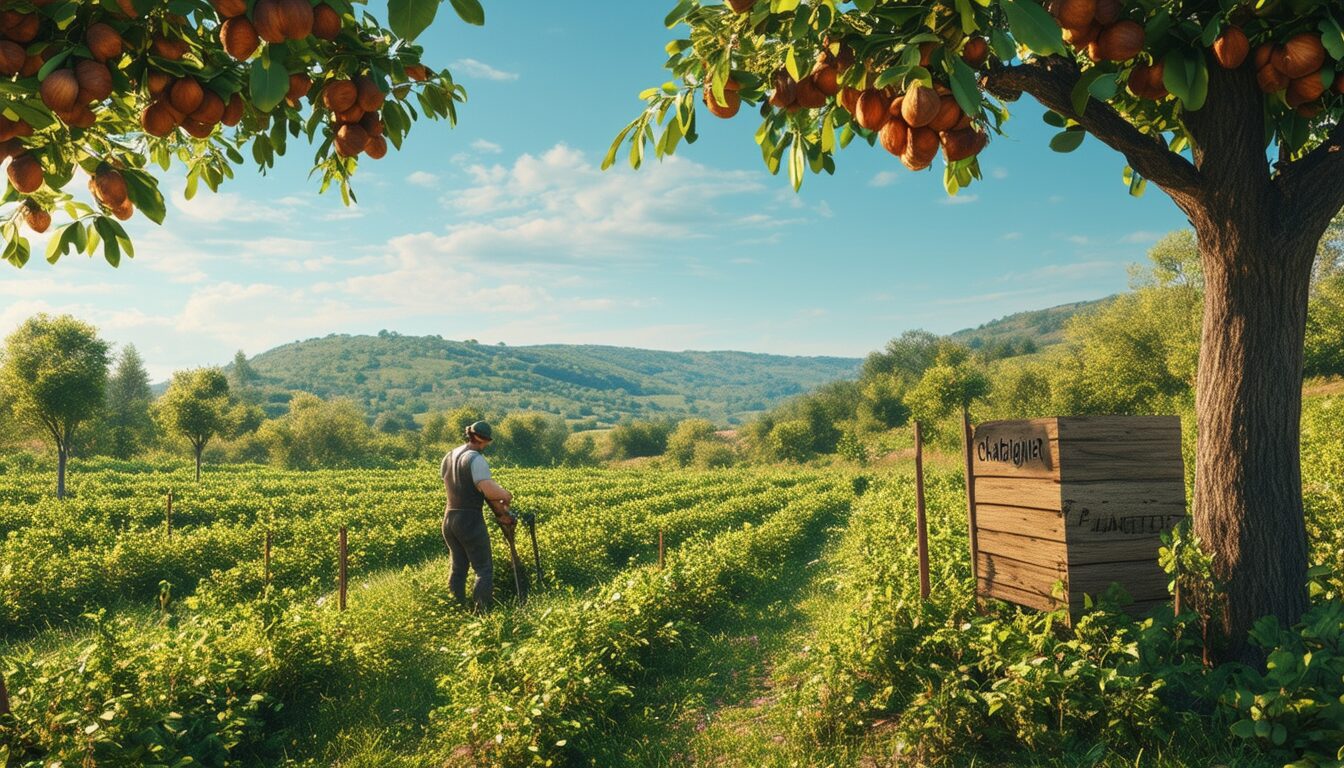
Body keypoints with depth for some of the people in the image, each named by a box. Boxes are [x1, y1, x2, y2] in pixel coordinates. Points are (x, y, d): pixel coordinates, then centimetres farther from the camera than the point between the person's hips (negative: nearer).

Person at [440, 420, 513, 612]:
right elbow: (489, 490, -28)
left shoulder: (448, 458, 11)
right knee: (484, 569, 0)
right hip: (471, 521, -8)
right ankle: (482, 612, -8)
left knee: (458, 567, 16)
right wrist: (508, 495, -8)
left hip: (449, 518, 8)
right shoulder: (475, 459, -16)